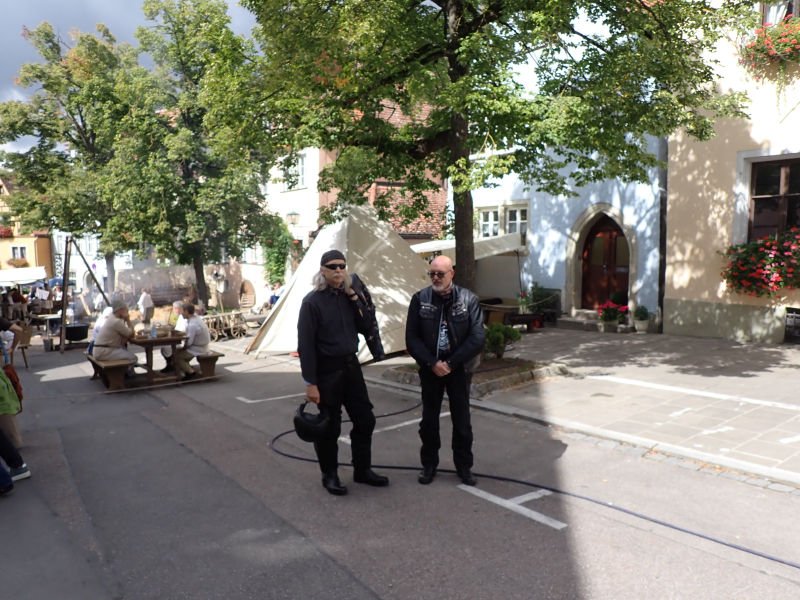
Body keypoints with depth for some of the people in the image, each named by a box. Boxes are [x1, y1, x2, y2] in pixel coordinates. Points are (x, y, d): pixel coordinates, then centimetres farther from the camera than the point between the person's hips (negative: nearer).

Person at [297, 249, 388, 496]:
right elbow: (305, 344, -14)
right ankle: (329, 475, 24)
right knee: (329, 426, 5)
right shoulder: (312, 301, -12)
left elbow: (367, 325, 1)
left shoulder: (349, 296, 7)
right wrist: (310, 382, -17)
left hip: (351, 366, 6)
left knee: (365, 420, 12)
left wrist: (354, 297, -8)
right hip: (327, 370, -6)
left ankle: (362, 470, 28)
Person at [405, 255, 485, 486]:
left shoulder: (468, 299, -9)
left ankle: (464, 466, 24)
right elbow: (412, 338, -5)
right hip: (430, 368, 1)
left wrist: (451, 363, -15)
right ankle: (429, 464, 26)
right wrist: (432, 363, -15)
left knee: (462, 420, 9)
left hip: (459, 368, -1)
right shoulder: (420, 299, -5)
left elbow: (477, 338, -11)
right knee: (429, 419, 10)